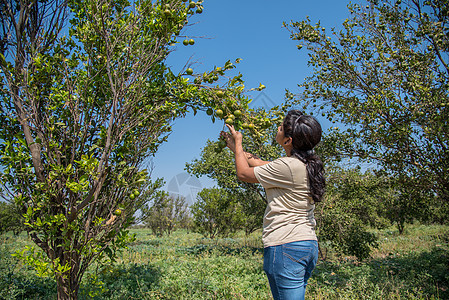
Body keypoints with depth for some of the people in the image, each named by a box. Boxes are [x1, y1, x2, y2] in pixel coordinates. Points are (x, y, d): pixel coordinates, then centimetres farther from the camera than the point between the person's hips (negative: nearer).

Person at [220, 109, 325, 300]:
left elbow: (243, 173, -6)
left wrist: (238, 143, 9)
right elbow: (263, 166, 20)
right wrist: (235, 147, 26)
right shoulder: (307, 165, 9)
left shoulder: (288, 166, -19)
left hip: (286, 246, -10)